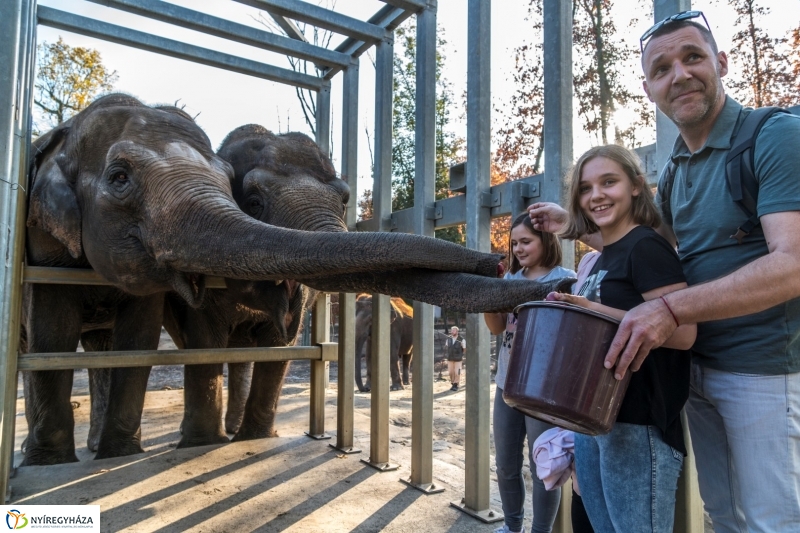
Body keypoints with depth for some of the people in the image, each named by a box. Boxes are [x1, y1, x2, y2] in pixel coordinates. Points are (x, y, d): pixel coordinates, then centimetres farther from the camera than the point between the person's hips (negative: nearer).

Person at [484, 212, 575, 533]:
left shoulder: (565, 278, -5)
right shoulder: (510, 278, 10)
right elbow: (496, 327, 4)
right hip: (507, 382, 6)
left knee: (542, 468, 6)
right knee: (505, 465, 16)